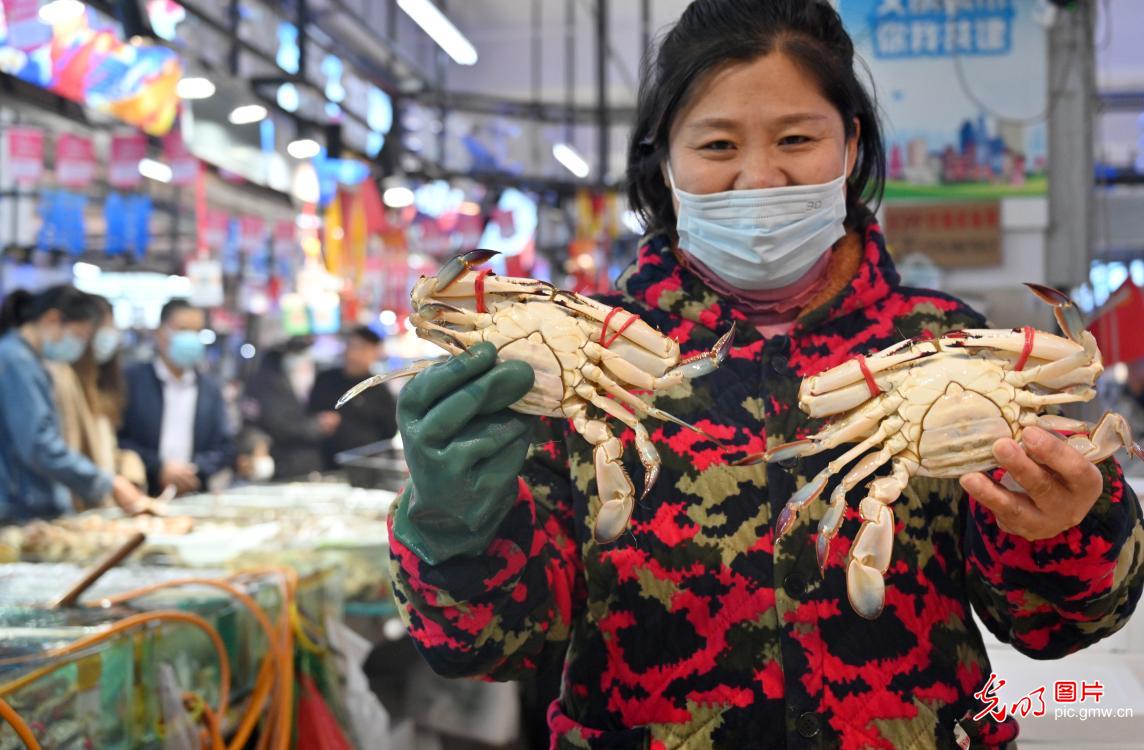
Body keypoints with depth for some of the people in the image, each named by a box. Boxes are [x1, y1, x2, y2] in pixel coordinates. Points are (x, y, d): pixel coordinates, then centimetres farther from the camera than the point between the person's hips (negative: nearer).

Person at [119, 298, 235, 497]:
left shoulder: (211, 389, 13)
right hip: (140, 496, -3)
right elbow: (115, 439, -4)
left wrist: (197, 470, -7)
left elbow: (225, 448, 11)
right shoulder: (131, 379, 2)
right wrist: (159, 467, -11)